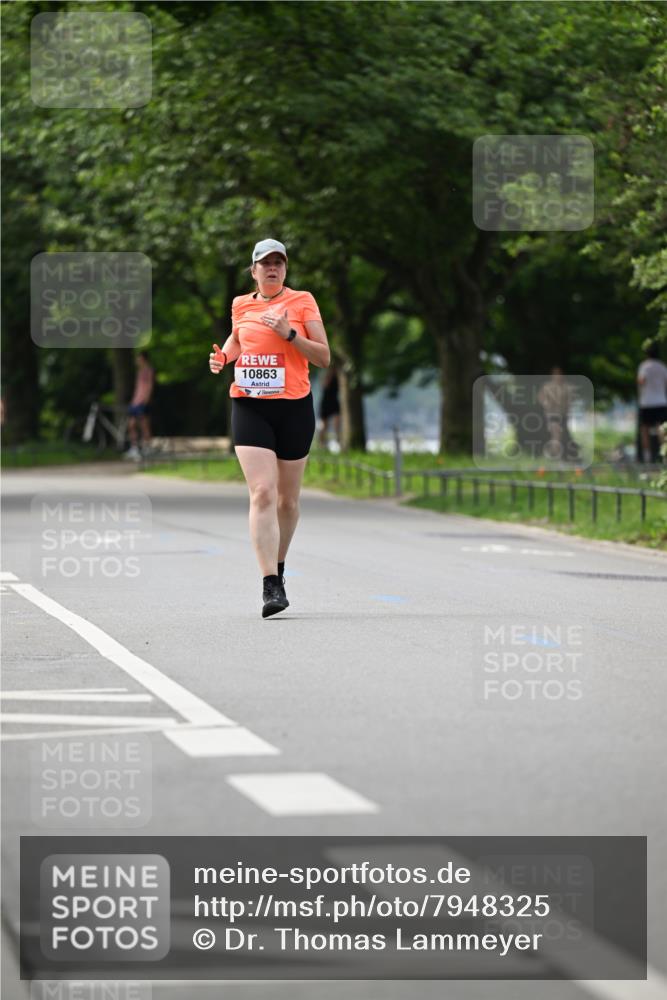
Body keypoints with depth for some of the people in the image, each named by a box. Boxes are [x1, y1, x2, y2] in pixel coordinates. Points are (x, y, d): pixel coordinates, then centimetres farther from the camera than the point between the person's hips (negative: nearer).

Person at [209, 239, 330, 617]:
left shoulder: (302, 301, 1)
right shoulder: (241, 305, 9)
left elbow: (324, 357, -2)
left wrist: (289, 333, -16)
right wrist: (223, 357, 8)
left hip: (294, 407, 0)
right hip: (250, 407, 0)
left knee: (287, 499, 10)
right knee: (262, 493, -15)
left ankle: (279, 566, 34)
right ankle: (271, 585, -19)